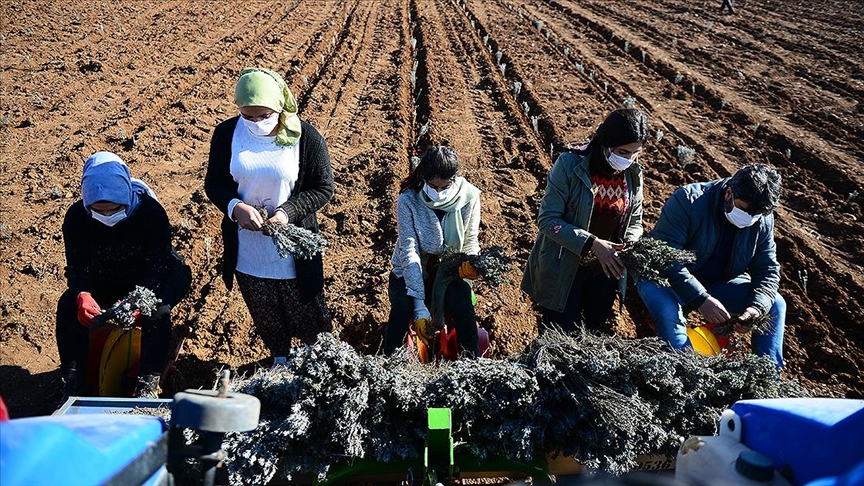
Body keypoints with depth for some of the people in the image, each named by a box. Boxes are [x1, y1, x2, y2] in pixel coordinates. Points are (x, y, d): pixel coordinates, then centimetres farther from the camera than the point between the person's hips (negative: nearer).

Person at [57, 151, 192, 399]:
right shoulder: (76, 216, -15)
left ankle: (148, 383, -29)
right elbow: (77, 267, -16)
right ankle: (72, 383, -14)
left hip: (145, 283, -3)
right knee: (68, 305, -23)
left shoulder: (151, 211, -24)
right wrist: (83, 295, -39)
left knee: (157, 309, -33)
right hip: (102, 284, 3)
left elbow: (158, 265, -26)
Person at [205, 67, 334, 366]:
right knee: (265, 316, 21)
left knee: (307, 311, 14)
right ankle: (280, 361, 47)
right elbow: (213, 183, 0)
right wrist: (235, 207, -21)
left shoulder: (306, 137, -14)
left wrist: (288, 212, -24)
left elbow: (323, 189, -9)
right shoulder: (226, 134, -7)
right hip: (246, 249, 3)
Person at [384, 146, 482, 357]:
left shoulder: (468, 197, -13)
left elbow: (470, 242, -3)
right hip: (412, 271, -1)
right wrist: (419, 303, -30)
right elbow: (409, 250, -23)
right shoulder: (408, 199, -18)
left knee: (462, 303, -30)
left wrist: (470, 265, -28)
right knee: (403, 306, -31)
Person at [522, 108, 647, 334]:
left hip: (605, 270, 5)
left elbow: (634, 222, 8)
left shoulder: (634, 175, -4)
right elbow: (547, 219, -19)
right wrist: (591, 243, -27)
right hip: (563, 270, -4)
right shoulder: (570, 164, -18)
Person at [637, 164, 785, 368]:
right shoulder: (688, 200, -25)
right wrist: (701, 299, -35)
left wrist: (757, 307, -24)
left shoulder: (763, 221, -7)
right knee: (666, 308, -37)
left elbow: (768, 270, -2)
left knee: (775, 304, -5)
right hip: (667, 278, -5)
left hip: (719, 285, 6)